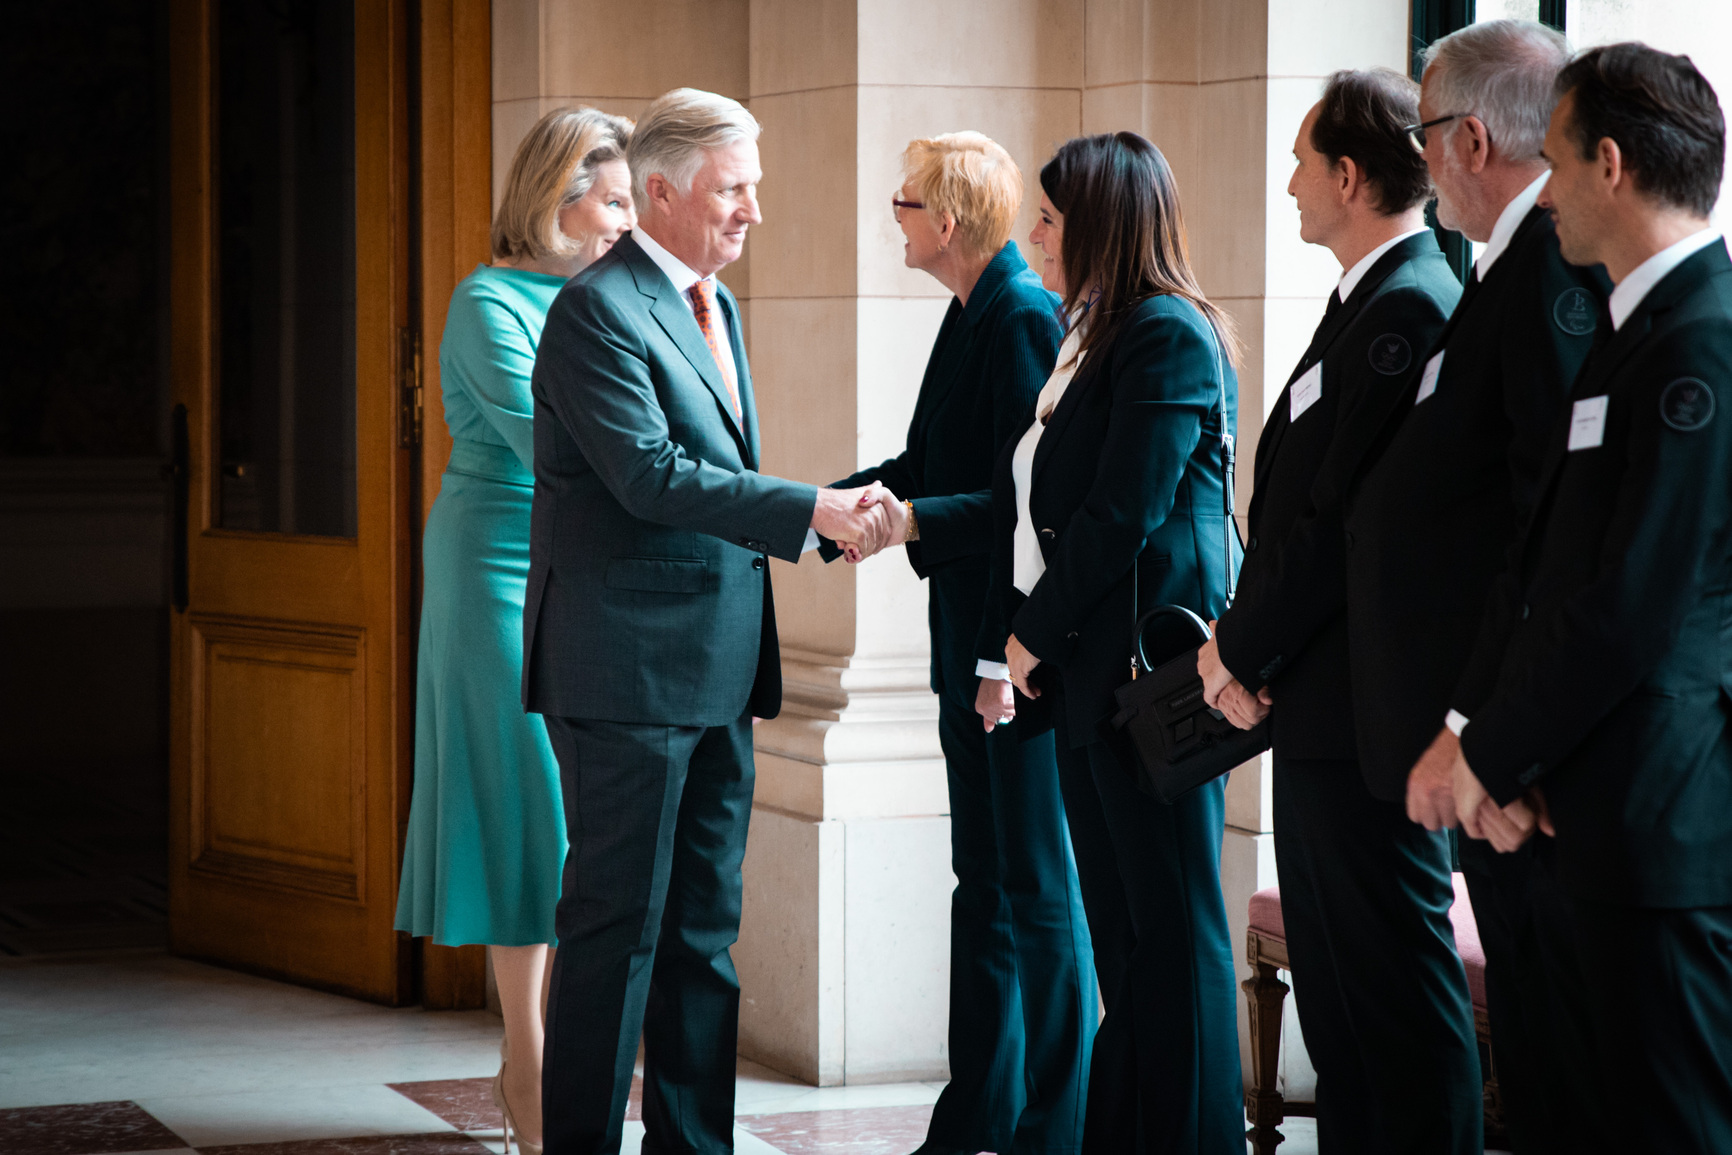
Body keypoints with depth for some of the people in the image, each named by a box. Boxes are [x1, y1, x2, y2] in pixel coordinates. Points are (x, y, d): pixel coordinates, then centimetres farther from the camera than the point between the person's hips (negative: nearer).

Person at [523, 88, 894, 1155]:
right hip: (629, 672, -9)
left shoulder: (716, 305, 17)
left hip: (717, 669, 9)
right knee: (618, 926, -4)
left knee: (705, 930, 11)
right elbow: (650, 474, -21)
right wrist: (814, 508, -22)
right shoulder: (597, 309, -12)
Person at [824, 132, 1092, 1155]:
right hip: (972, 644, 10)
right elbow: (930, 464, 18)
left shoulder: (1026, 319, -16)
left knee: (1040, 891, -2)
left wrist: (914, 522, -25)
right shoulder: (977, 312, 13)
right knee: (985, 879, 15)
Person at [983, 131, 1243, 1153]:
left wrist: (1036, 633, -9)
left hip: (1149, 669, -9)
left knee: (1171, 927, -3)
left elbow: (1122, 516, -17)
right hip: (1086, 674, 9)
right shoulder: (1097, 335, 17)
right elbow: (1030, 505, 16)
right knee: (1118, 925, 12)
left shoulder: (1171, 338, -12)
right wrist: (1015, 643, 6)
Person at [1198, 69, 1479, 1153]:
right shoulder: (1376, 298, 16)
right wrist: (1250, 642, 5)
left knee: (1397, 984, -5)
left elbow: (1346, 517, -21)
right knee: (1337, 981, 16)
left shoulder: (1407, 308, -17)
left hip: (1366, 701, -11)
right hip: (1325, 703, 11)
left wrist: (1243, 650, -10)